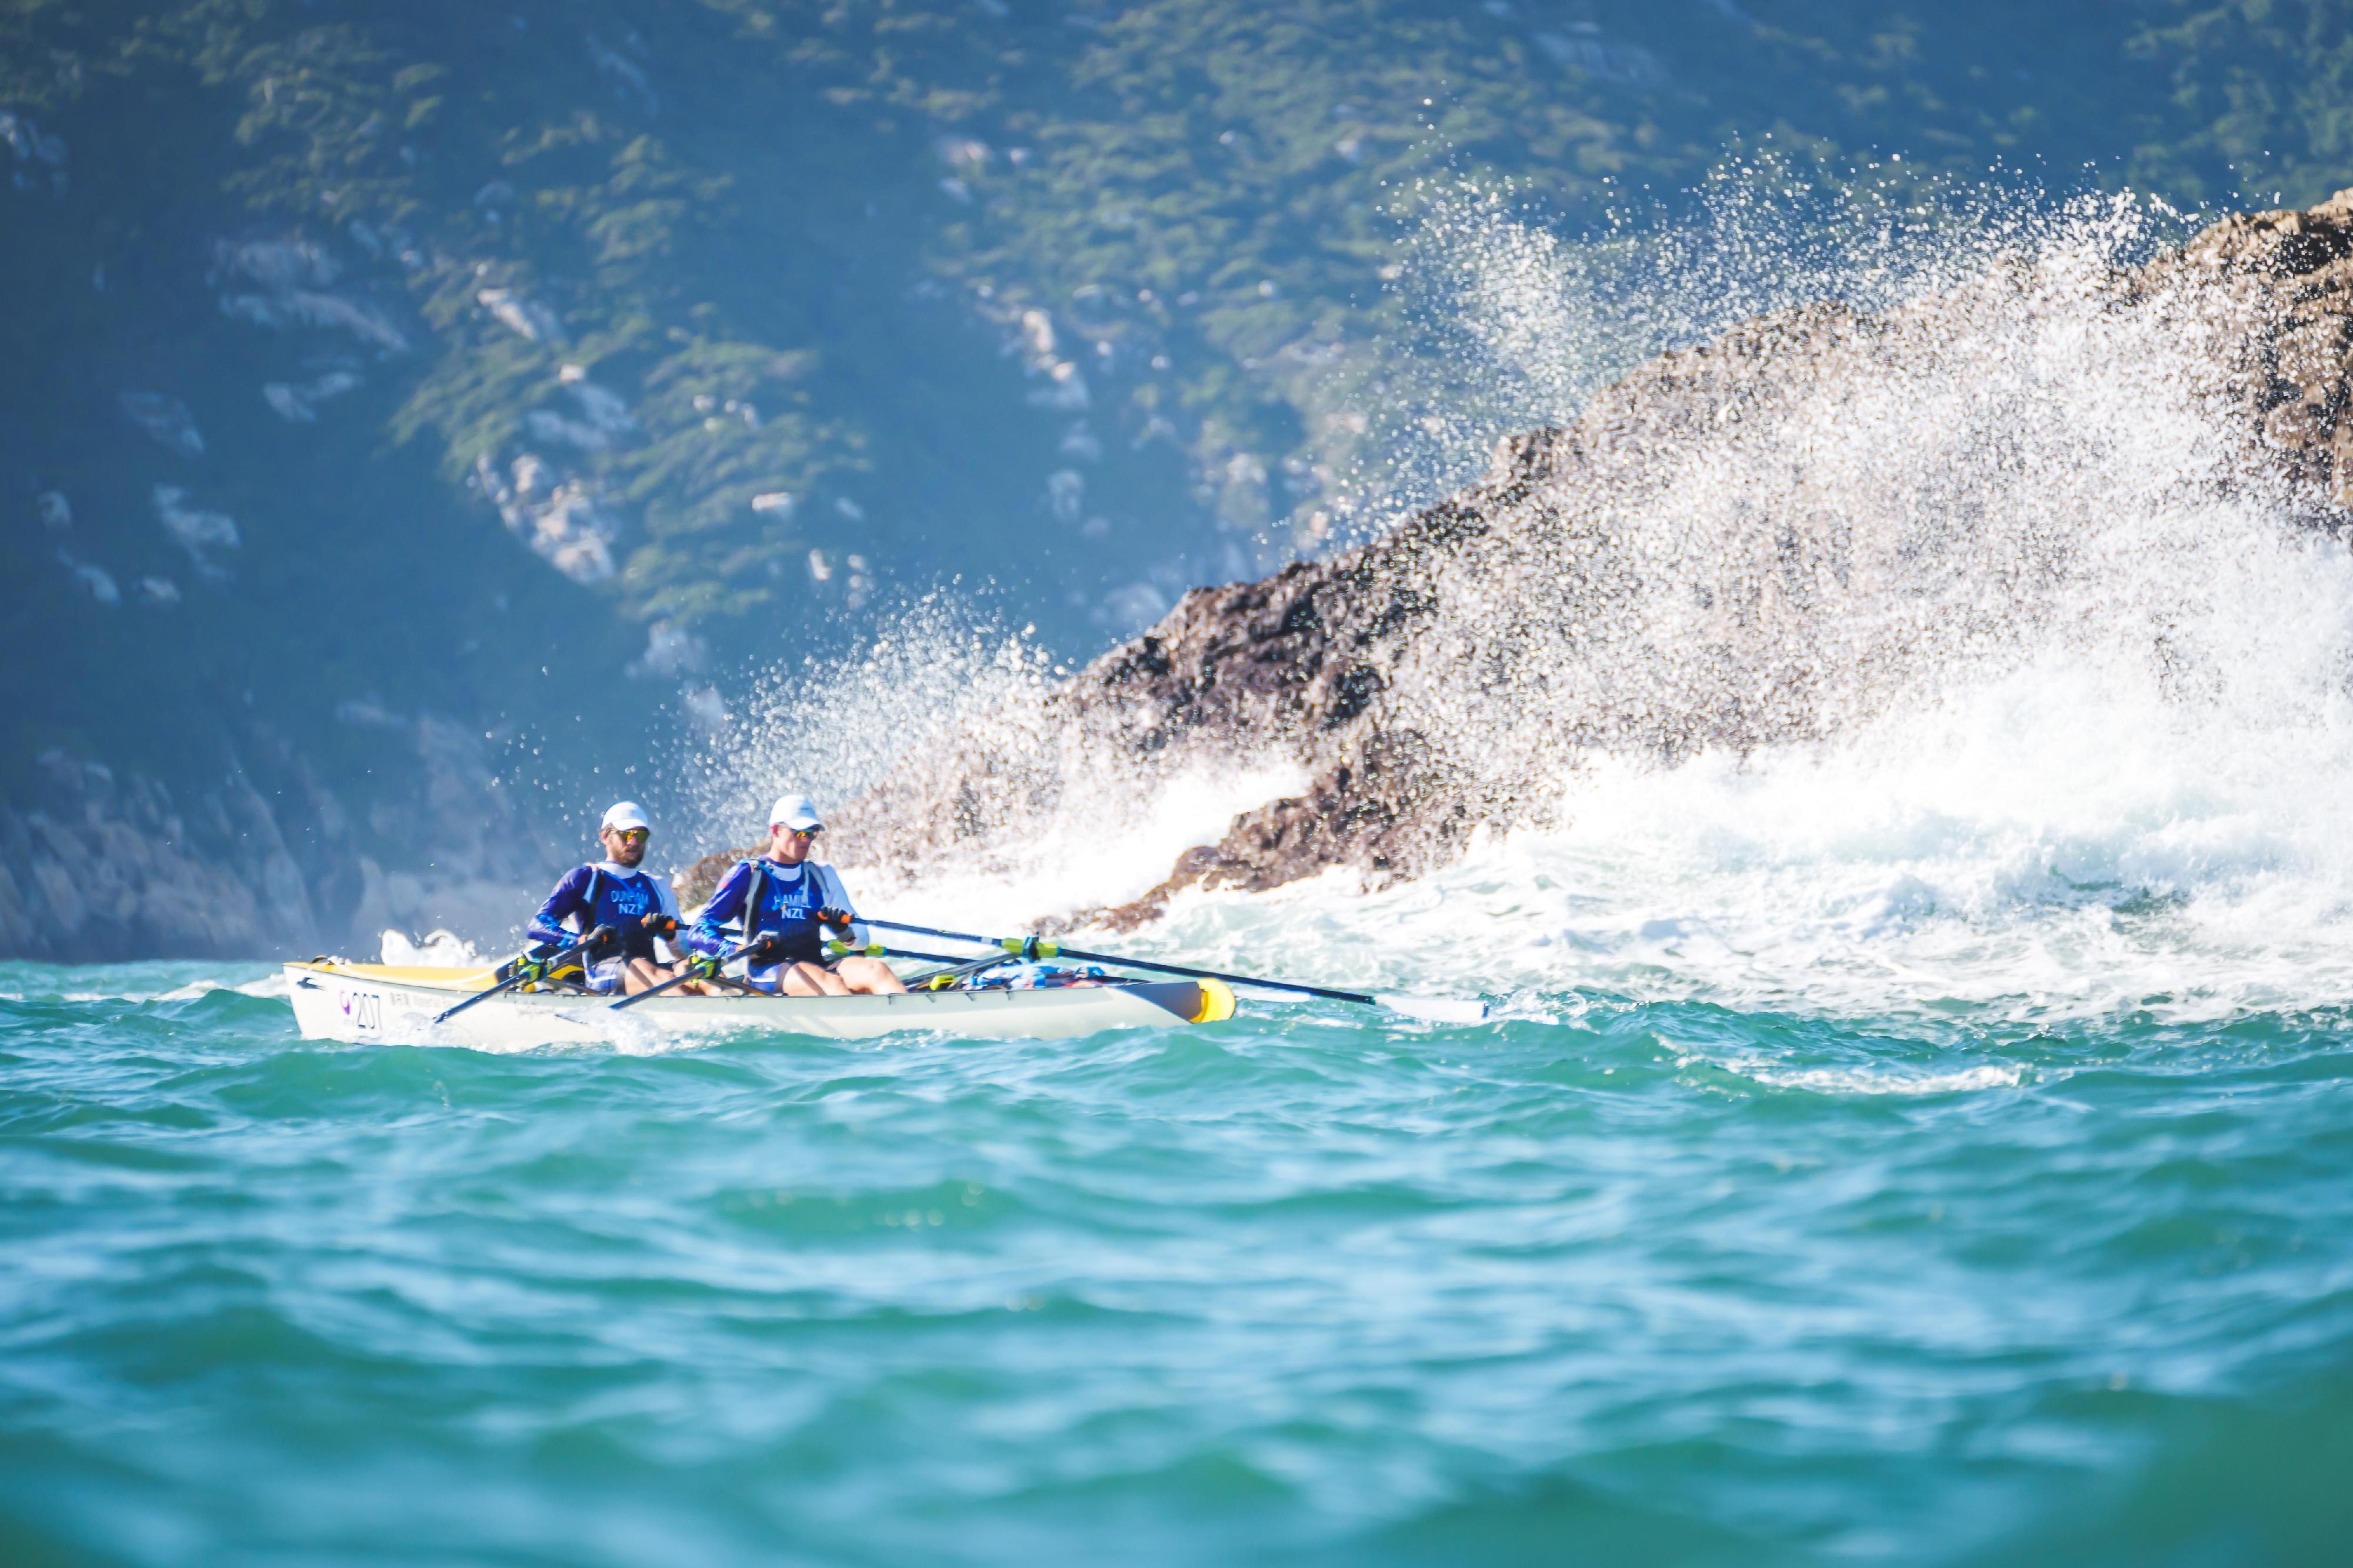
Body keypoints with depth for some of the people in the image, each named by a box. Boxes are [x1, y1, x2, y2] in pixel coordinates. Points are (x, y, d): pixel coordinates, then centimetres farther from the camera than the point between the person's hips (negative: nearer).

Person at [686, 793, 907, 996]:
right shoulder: (748, 875, 9)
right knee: (826, 981, -38)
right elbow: (698, 933, 3)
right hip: (766, 975, -5)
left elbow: (861, 939, 21)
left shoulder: (822, 876, 22)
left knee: (876, 969, -27)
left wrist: (845, 928, -4)